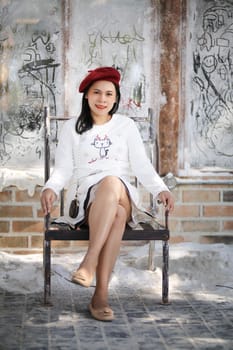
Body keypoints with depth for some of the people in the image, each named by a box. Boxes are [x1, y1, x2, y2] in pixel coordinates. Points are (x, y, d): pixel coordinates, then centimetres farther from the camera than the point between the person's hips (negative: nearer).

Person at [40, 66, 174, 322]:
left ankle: (89, 262, -41)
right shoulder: (72, 128, 14)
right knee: (116, 213, -38)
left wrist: (160, 189, -11)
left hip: (123, 197, 1)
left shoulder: (126, 126, 16)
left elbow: (142, 166, 8)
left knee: (112, 183, -38)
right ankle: (102, 293, -42)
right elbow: (63, 169, 6)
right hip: (85, 197, -1)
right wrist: (50, 188, -16)